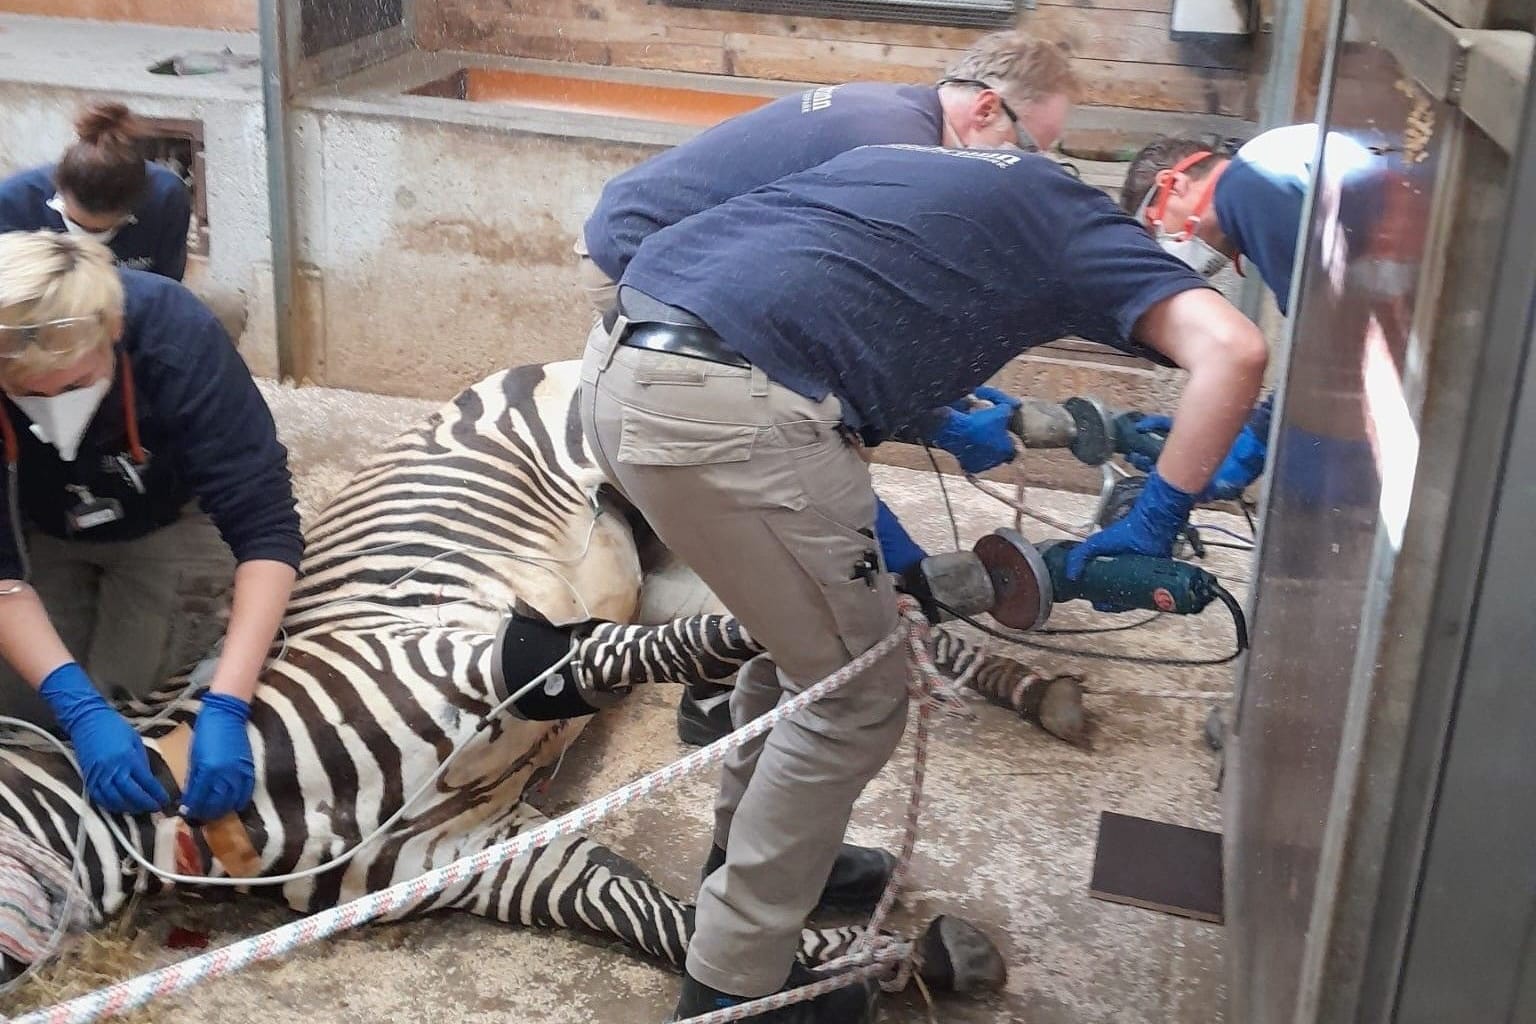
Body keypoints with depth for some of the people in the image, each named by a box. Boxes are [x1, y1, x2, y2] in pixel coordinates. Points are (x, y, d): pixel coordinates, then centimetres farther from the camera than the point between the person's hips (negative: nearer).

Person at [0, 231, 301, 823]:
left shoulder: (179, 338, -38)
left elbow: (266, 529, -37)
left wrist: (226, 705, -47)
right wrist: (78, 706, -42)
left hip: (168, 523, -1)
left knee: (129, 704, -13)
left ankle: (205, 598, 14)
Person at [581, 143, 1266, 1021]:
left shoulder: (943, 181, 32)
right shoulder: (1071, 223, 12)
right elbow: (1234, 351, -3)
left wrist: (932, 413, 36)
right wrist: (1154, 523, 3)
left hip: (624, 370, 9)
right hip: (722, 408, -8)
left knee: (807, 638, 27)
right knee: (855, 697, 8)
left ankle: (760, 857, 44)